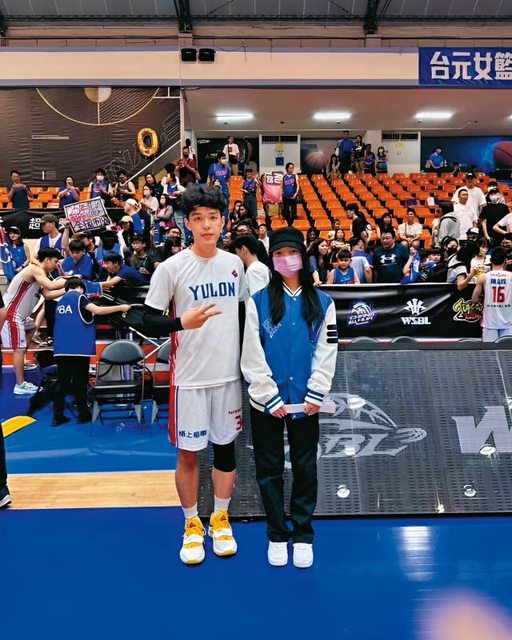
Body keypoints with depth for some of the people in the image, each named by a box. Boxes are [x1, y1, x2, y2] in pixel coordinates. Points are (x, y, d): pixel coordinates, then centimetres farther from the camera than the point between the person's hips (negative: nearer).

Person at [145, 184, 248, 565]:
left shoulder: (235, 264, 3)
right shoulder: (172, 267, -9)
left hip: (229, 373, 4)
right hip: (189, 377, -3)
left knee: (226, 446, 13)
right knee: (189, 453, 7)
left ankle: (220, 519, 32)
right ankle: (192, 525, 27)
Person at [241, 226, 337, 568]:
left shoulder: (322, 303, 4)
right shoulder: (259, 301, -2)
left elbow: (327, 352, 1)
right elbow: (252, 356, -5)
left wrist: (315, 395, -8)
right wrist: (270, 396, -10)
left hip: (305, 403, 1)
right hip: (266, 403, -1)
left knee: (305, 469, 11)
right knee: (270, 469, 10)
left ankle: (303, 535, 28)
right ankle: (277, 535, 27)